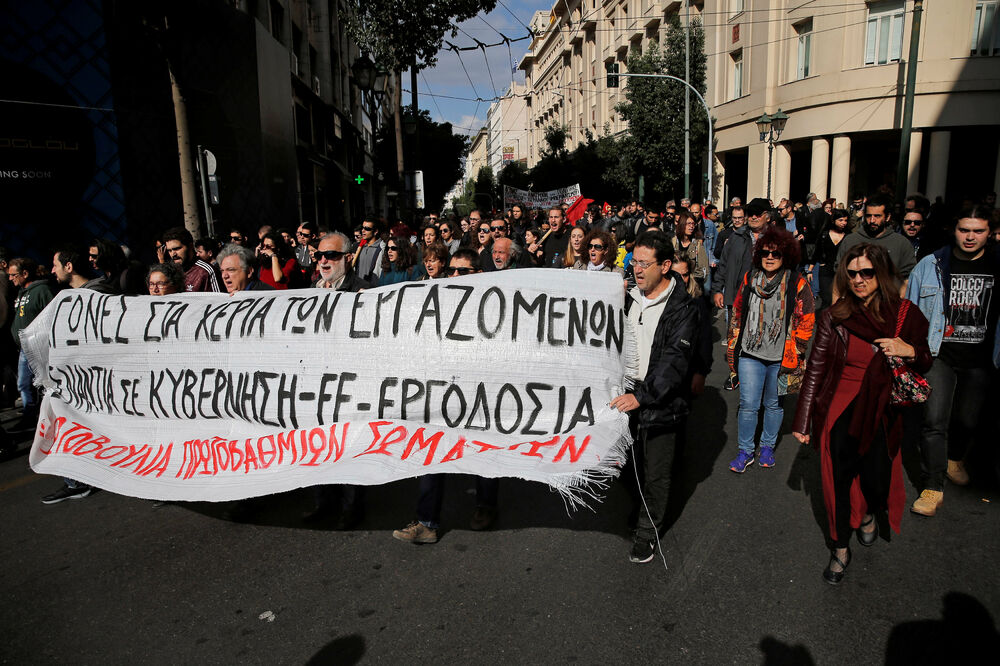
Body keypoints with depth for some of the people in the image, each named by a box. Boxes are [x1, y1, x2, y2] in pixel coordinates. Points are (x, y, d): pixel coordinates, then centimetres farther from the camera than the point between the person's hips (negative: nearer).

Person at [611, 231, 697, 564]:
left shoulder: (682, 309, -14)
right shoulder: (629, 299, 5)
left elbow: (674, 362, -22)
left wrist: (641, 396, -30)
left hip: (661, 405, -5)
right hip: (626, 396, 5)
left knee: (656, 474, 10)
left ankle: (648, 532, 28)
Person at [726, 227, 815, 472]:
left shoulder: (797, 284, -5)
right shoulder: (750, 278, 3)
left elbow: (807, 320, -1)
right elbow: (737, 313, 12)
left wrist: (793, 351, -5)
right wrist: (732, 346, 10)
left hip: (780, 357, -1)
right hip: (750, 354, 1)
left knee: (774, 404, 14)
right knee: (748, 404, 0)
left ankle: (767, 446, 33)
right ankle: (745, 451, 15)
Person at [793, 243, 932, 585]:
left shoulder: (905, 315, -1)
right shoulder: (834, 317, -5)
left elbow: (925, 364, 12)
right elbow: (815, 368, -1)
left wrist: (909, 351, -13)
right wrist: (803, 420, -1)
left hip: (881, 412, 1)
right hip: (839, 412, 0)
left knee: (877, 482, -1)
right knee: (838, 479, 1)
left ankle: (869, 513, 37)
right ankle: (840, 548, 24)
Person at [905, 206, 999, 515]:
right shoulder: (931, 265, -3)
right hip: (938, 354, -2)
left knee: (968, 419, 16)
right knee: (935, 420, -9)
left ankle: (955, 458, 48)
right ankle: (932, 487, 1)